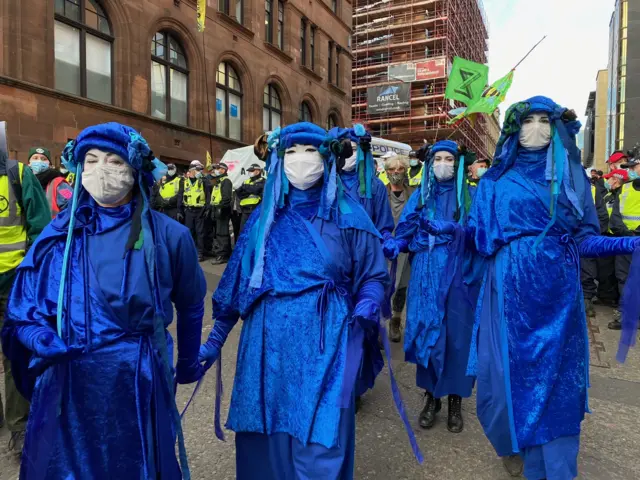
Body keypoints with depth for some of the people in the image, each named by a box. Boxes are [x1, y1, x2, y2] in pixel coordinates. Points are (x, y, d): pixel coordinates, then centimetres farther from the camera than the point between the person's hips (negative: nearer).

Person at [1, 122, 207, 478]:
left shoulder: (168, 235, -8)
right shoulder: (61, 233, -3)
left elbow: (190, 306, 5)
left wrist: (189, 363, 14)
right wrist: (44, 340, -19)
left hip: (139, 383, -1)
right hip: (66, 386, 2)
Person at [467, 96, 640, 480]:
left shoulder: (570, 176, 8)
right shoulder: (496, 180, 5)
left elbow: (584, 238, 2)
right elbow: (479, 236, 2)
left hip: (557, 293, 1)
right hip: (511, 291, -1)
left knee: (556, 375, 6)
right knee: (513, 370, 8)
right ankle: (513, 442, 34)